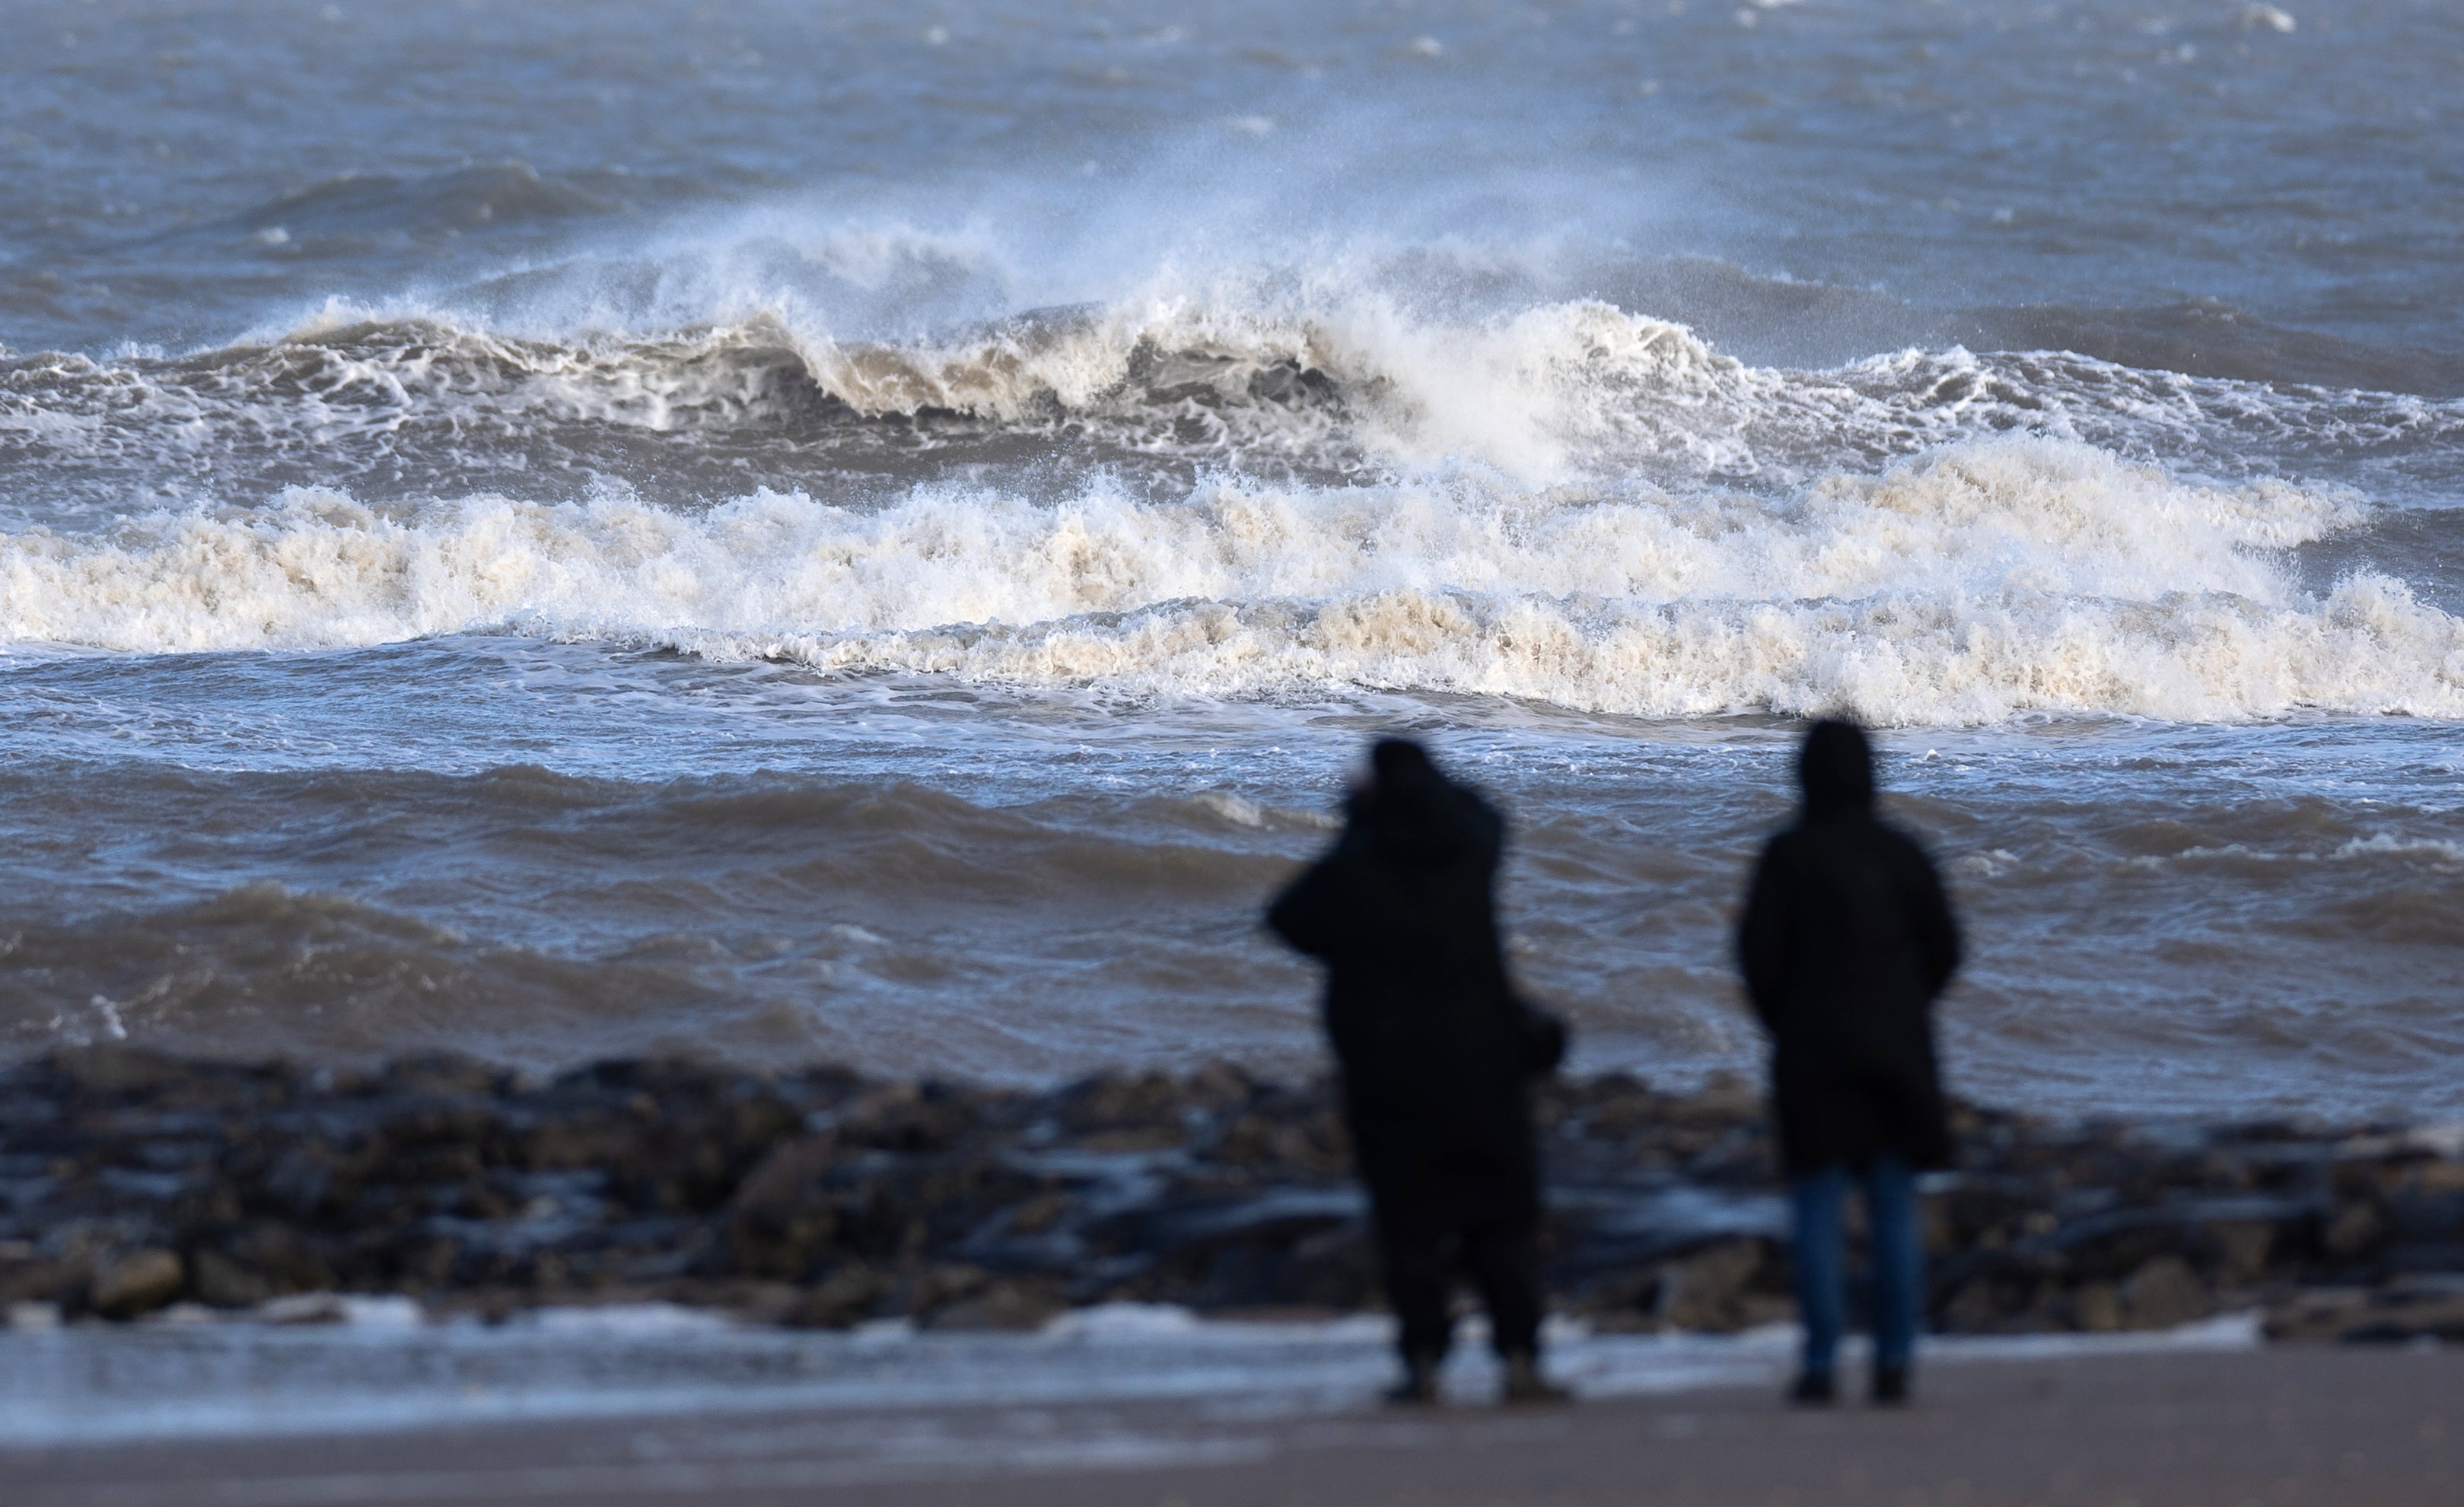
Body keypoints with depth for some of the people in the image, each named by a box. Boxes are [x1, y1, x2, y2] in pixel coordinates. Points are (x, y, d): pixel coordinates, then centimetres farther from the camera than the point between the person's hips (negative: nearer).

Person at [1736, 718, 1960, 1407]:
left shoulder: (1788, 854, -7)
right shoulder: (1899, 851, 1)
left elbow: (1759, 949, -9)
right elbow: (1942, 945, 3)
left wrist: (1781, 1022, 8)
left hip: (1814, 1046, -2)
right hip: (1896, 1048, 2)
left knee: (1816, 1207, 3)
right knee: (1894, 1207, 8)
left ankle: (1820, 1366, -2)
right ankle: (1894, 1364, 4)